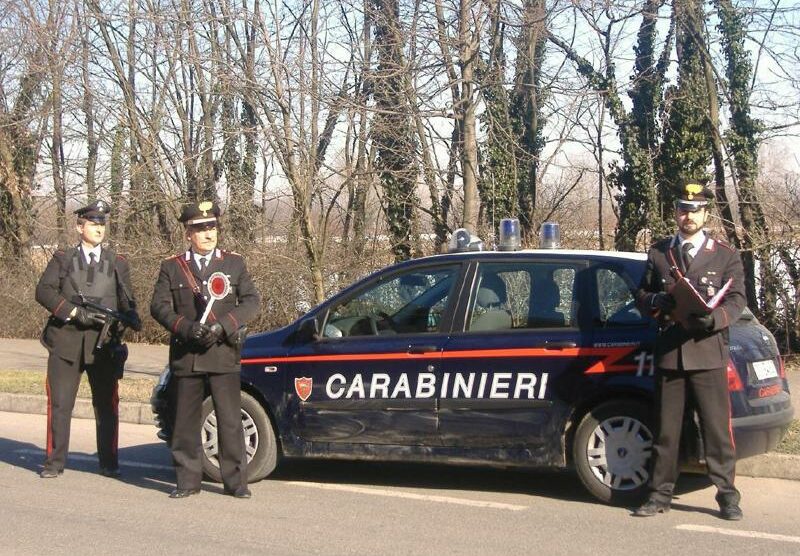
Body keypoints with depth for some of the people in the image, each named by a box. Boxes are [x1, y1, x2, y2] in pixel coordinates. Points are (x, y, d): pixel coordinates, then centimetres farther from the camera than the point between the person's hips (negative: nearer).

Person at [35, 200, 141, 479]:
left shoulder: (118, 263, 14)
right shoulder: (63, 259, 8)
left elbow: (126, 300, 11)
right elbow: (44, 290, -3)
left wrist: (131, 317, -12)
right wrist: (75, 312, -15)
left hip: (104, 343, 1)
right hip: (66, 341, -1)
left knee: (107, 405, 5)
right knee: (59, 403, 1)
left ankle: (109, 462, 14)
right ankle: (55, 462, 9)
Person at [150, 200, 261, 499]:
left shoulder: (234, 263, 10)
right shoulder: (172, 267, 10)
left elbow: (252, 300, 3)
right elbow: (159, 306, 3)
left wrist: (222, 326, -11)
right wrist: (188, 328, -14)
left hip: (224, 354, -1)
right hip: (186, 356, 1)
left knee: (231, 420, -2)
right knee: (186, 421, 5)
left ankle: (235, 481, 4)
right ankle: (187, 480, 13)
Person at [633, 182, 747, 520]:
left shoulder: (726, 256, 7)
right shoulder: (658, 253, 13)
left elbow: (736, 301, 1)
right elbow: (641, 296, 14)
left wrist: (712, 319, -19)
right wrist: (658, 301, -9)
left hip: (708, 352, -2)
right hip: (669, 353, 2)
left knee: (717, 427, -2)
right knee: (666, 429, 8)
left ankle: (727, 495, 5)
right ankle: (660, 495, 15)